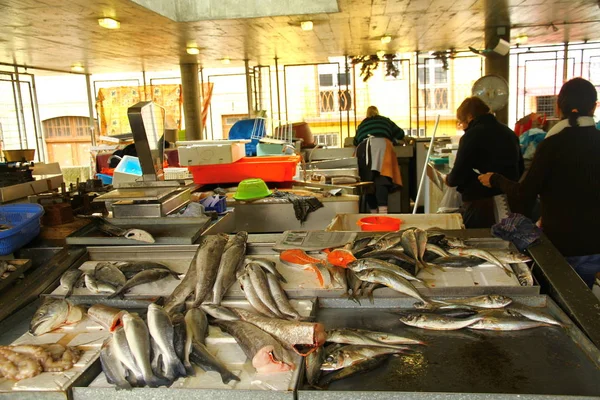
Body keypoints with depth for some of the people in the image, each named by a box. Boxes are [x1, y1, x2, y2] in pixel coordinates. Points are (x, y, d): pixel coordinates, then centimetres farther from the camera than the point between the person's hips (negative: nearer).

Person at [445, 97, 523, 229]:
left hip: (481, 200, -7)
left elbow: (458, 174, -13)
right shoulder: (509, 133, 11)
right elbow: (520, 170, 18)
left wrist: (449, 180, 7)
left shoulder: (472, 135, -12)